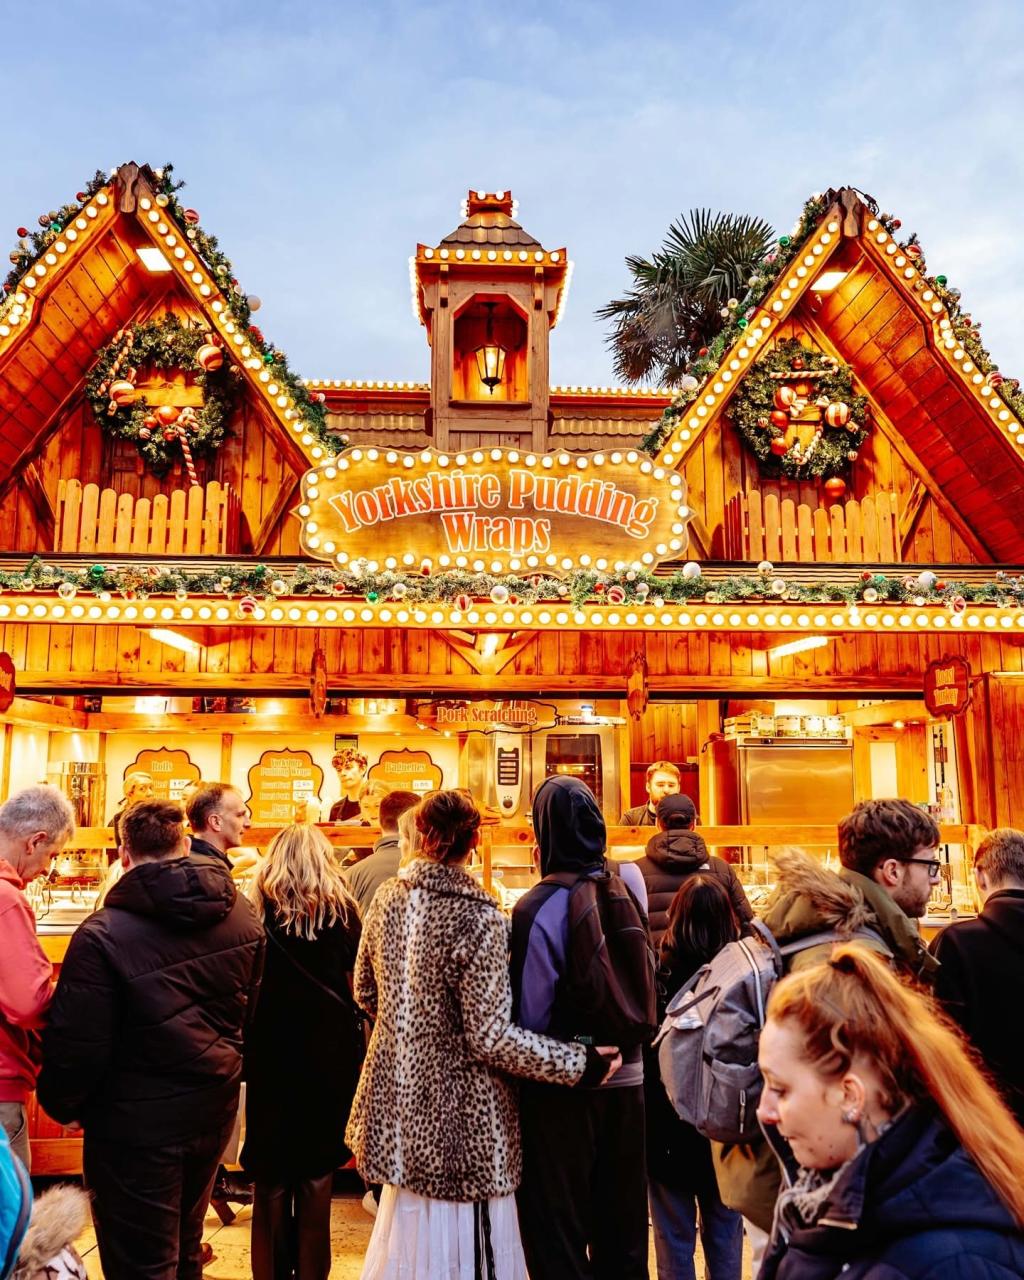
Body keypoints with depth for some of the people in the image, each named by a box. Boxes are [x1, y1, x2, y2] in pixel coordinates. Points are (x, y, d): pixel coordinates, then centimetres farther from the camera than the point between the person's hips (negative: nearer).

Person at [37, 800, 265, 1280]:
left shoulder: (102, 935, -23)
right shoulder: (243, 918, -6)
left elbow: (76, 1044, -18)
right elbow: (251, 1011, 4)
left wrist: (63, 1103, 1)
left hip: (137, 1122, -5)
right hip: (213, 1111, 5)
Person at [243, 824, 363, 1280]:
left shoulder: (255, 909, -5)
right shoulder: (340, 909, -4)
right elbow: (357, 983, -4)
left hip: (270, 1056, 0)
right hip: (329, 1056, 0)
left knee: (271, 1178, 14)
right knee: (317, 1176, 13)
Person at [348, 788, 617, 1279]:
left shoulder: (387, 897, -5)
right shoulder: (479, 919, -23)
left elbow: (365, 992, 8)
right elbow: (491, 1038, -21)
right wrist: (579, 1062, -14)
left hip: (397, 1093, 6)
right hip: (459, 1110, -6)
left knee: (407, 1223, 24)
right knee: (462, 1240, 12)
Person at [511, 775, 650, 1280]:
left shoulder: (537, 907, -21)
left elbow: (531, 1016, -20)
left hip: (562, 1088, -5)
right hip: (625, 1077, 5)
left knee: (557, 1229, 14)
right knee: (621, 1220, 22)